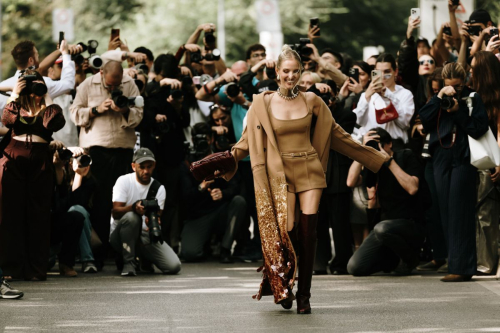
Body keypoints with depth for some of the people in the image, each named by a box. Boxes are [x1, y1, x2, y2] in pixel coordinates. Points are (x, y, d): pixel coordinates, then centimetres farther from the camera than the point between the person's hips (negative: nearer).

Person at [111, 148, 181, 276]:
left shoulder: (159, 188, 1)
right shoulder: (124, 181, -8)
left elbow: (157, 215, -11)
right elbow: (116, 213, -19)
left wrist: (153, 221, -37)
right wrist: (134, 207, -40)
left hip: (146, 235, 3)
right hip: (120, 235, -3)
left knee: (174, 266, -17)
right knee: (131, 216, -39)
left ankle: (143, 258, 14)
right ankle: (128, 262, -21)